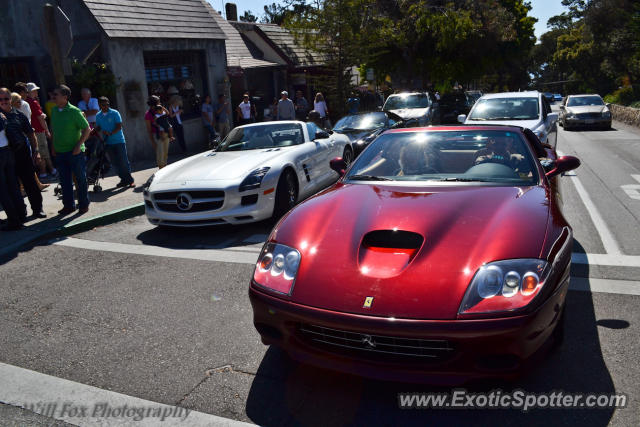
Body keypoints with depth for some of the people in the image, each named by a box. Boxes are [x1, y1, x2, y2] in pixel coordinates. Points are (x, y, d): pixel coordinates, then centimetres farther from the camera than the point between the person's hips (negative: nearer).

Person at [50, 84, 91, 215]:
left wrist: (79, 145, -17)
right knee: (64, 180, 10)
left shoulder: (74, 111, -11)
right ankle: (68, 205, 21)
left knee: (80, 179, 3)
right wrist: (53, 147, 14)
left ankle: (83, 205, 15)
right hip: (59, 152, 6)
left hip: (75, 152, -6)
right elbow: (53, 130, 18)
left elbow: (87, 129, -10)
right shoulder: (54, 111, 7)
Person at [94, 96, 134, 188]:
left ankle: (130, 180, 1)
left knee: (123, 161, -6)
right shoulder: (98, 116, 10)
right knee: (115, 162, 5)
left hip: (119, 141, -5)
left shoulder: (115, 113, -5)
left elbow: (119, 126, -10)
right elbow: (98, 128, 16)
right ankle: (124, 179, 14)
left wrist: (110, 133, -24)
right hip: (108, 142, 5)